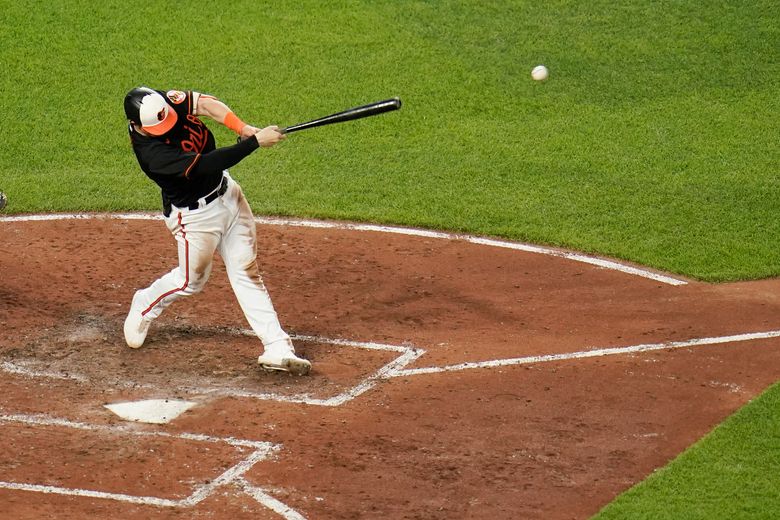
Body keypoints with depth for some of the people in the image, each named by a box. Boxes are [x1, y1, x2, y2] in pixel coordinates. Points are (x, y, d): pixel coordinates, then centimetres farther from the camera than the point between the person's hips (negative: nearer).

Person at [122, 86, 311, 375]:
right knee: (191, 280, 13)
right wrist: (256, 141, -37)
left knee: (247, 272, 6)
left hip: (227, 192, 7)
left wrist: (243, 128, -30)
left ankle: (277, 348, 7)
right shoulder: (151, 152, -35)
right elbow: (205, 165, -38)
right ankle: (143, 308, 43)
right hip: (195, 215, -7)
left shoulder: (165, 103, -16)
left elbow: (203, 102, -15)